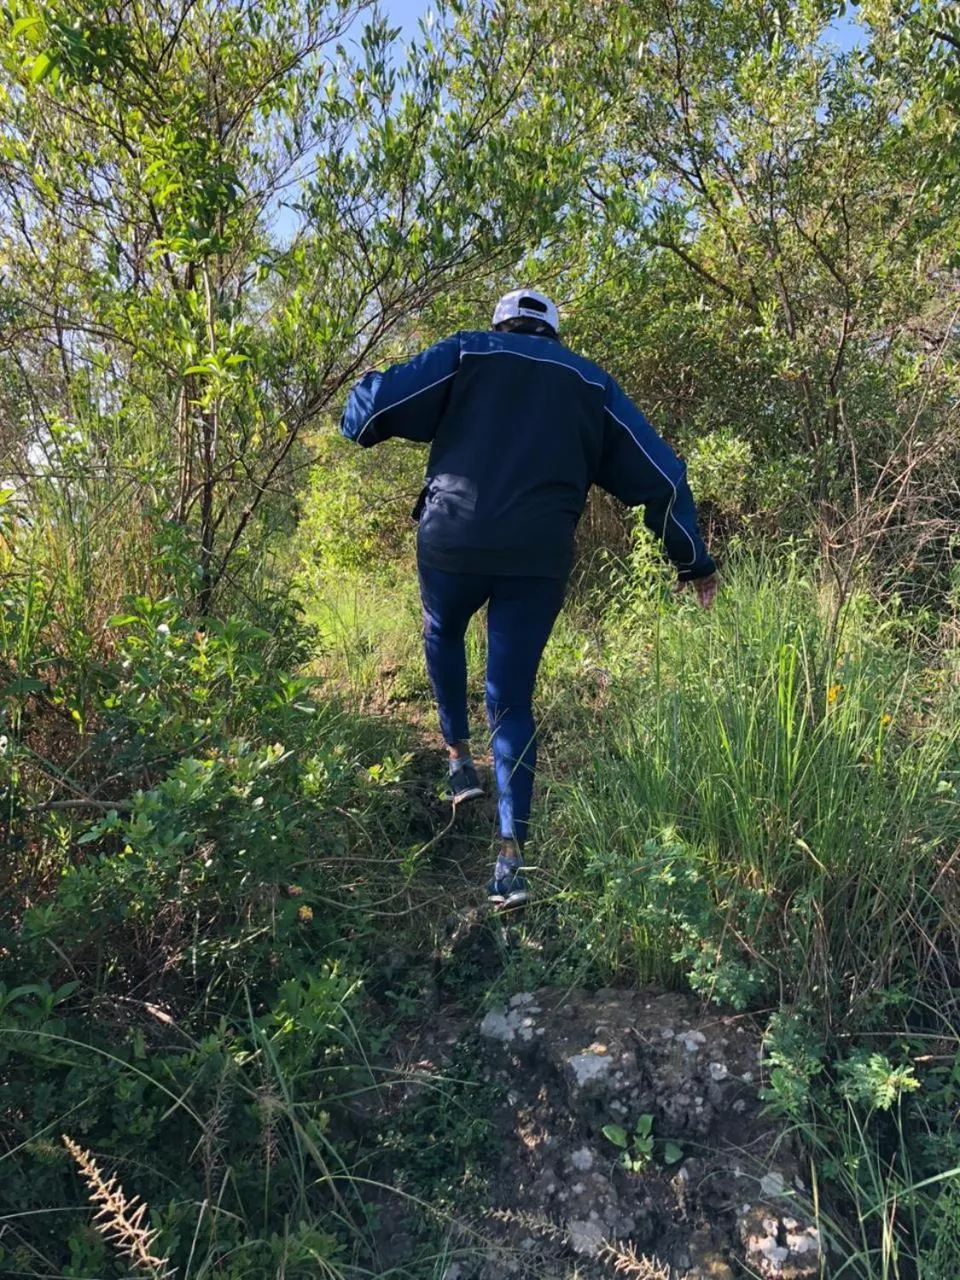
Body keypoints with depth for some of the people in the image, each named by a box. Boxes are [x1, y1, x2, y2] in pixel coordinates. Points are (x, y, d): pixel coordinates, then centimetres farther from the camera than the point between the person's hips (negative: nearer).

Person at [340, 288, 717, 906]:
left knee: (443, 634, 31)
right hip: (540, 559, 1)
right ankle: (513, 855, 4)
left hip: (453, 541, -1)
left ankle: (460, 757, 28)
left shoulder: (468, 351, 12)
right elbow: (661, 476, 16)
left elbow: (379, 399, 0)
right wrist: (694, 561, 24)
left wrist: (358, 424, 24)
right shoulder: (593, 385, 18)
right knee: (512, 702, 9)